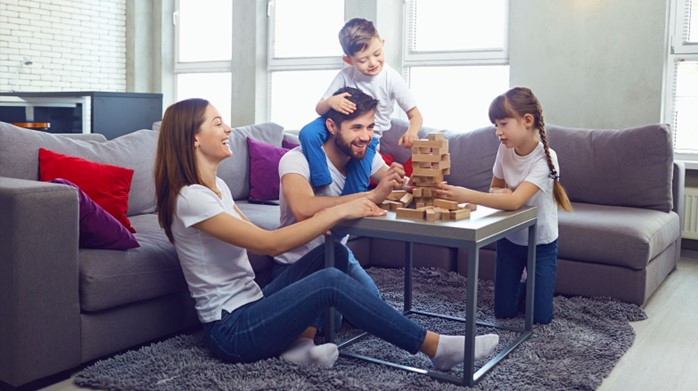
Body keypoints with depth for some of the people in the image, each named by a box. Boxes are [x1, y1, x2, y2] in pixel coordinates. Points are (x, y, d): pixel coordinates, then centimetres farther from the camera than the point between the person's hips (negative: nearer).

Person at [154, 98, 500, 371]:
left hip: (249, 307, 9)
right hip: (229, 331, -9)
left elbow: (260, 240, 9)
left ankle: (298, 341, -11)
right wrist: (339, 212, -20)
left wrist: (323, 224, -5)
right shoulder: (190, 198, -20)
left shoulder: (216, 186, 10)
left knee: (332, 253, -1)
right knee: (330, 281, -25)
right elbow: (271, 244, -25)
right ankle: (436, 347, -18)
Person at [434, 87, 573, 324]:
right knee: (504, 311, 6)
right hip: (509, 239, 4)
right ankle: (522, 282, 34)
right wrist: (500, 193, -20)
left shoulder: (545, 158, -27)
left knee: (540, 316, 1)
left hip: (541, 243, -4)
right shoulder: (505, 149, -11)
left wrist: (465, 195, -51)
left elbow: (515, 201, -40)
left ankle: (534, 282, 30)